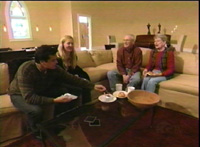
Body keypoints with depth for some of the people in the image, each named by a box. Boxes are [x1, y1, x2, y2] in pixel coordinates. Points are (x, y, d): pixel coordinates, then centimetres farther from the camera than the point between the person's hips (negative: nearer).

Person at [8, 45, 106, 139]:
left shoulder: (54, 68, -20)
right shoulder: (25, 70, -36)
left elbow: (71, 79, -14)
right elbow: (29, 97, -40)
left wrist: (93, 86, -18)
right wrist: (55, 100, -48)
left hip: (41, 90, 5)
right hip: (20, 95, -4)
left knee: (67, 91, -15)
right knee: (36, 110, -36)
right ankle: (38, 133, 0)